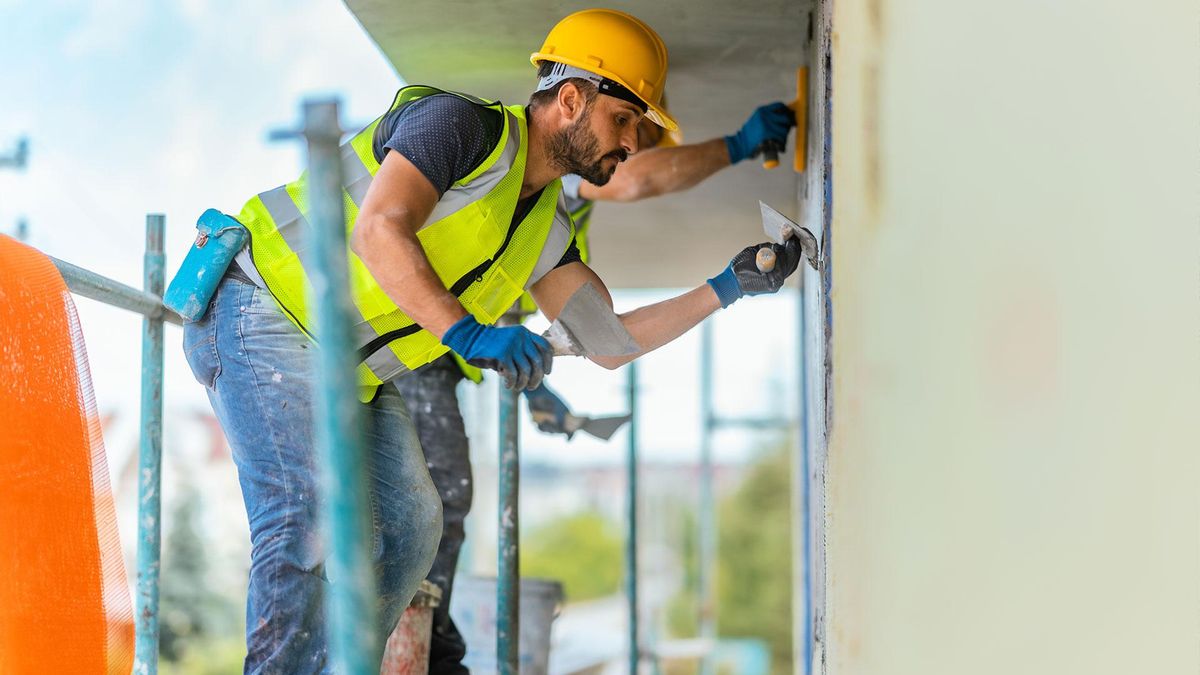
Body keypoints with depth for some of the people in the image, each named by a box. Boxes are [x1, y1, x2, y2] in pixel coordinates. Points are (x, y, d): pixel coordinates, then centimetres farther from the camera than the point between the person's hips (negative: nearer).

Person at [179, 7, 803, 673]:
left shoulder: (544, 228, 10)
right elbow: (379, 230, -31)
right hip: (262, 313, -9)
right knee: (307, 520, -21)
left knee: (408, 525, 6)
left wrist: (726, 288, 2)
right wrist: (470, 334, -40)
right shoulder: (468, 124, -17)